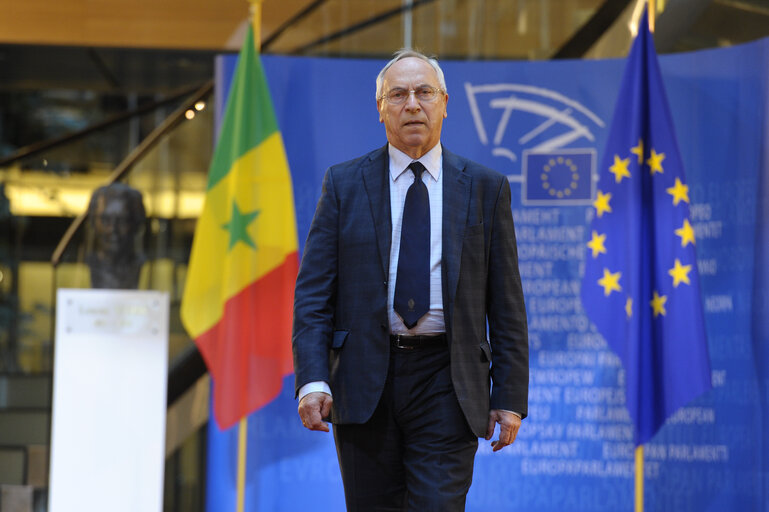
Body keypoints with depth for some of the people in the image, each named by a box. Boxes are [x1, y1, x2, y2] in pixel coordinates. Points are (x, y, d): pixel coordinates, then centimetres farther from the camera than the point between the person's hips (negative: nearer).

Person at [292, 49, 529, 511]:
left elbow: (507, 303, 6)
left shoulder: (486, 189, 7)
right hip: (364, 382, 1)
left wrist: (510, 396, 0)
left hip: (446, 385, -1)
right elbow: (313, 293, 2)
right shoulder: (344, 185, 7)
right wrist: (313, 380, -10)